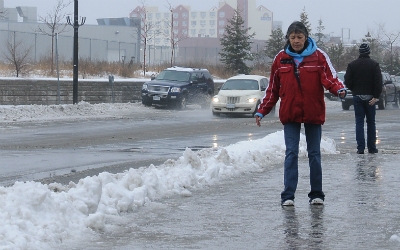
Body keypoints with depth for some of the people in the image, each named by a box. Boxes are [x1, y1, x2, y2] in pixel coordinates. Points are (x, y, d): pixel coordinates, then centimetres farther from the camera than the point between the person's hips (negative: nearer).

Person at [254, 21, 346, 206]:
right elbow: (272, 88, 9)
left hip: (313, 113, 0)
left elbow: (329, 78, -10)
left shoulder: (318, 56, -1)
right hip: (290, 114, 0)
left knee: (314, 154, 7)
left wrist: (339, 90, -31)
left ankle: (316, 194, 15)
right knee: (291, 154, -5)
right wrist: (261, 111, 6)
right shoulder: (281, 59, 5)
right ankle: (288, 195, -6)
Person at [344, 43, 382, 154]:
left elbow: (347, 81, -3)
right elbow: (378, 82, -12)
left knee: (359, 122, 1)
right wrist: (376, 96, -12)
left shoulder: (352, 65, 0)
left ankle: (360, 148, -7)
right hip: (370, 97, 0)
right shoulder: (374, 65, -3)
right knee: (371, 122, 9)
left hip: (357, 96, 0)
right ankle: (372, 148, 9)